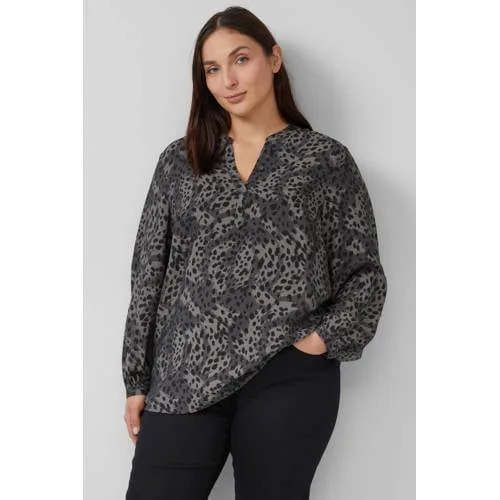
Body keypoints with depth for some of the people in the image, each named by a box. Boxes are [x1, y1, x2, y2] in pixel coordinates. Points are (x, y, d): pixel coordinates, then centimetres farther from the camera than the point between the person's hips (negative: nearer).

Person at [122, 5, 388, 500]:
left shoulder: (327, 159, 5)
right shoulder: (178, 160, 11)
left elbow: (365, 274, 5)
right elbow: (149, 275, 10)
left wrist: (324, 340, -10)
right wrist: (138, 380, 7)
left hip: (288, 380, -2)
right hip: (185, 379, 2)